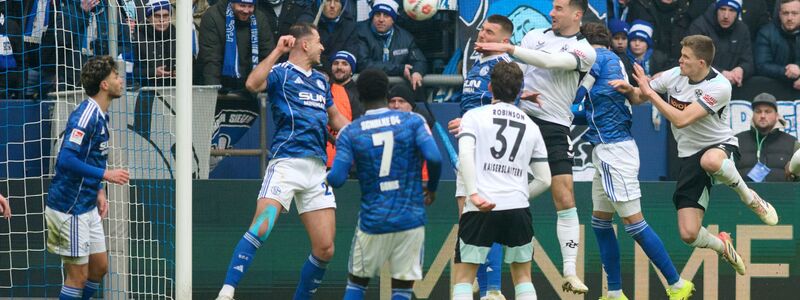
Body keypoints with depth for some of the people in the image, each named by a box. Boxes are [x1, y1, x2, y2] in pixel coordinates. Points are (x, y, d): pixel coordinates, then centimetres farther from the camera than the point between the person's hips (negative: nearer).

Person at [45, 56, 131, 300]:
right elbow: (66, 160, -28)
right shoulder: (84, 116, -20)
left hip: (87, 206, 10)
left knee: (99, 267, 14)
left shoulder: (100, 115, 10)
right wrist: (105, 174, -26)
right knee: (78, 275, -4)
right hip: (69, 208, -10)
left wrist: (99, 191, 11)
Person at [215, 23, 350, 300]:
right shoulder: (281, 73, 1)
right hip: (286, 162, -7)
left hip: (317, 169, 7)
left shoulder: (320, 80, 22)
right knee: (261, 228, -24)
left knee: (325, 249, 1)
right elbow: (253, 84, -21)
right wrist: (278, 51, -15)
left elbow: (335, 118, 37)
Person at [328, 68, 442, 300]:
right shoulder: (413, 121, -2)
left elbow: (337, 179, -8)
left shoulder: (350, 133, -2)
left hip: (373, 221, 0)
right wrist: (432, 187, 5)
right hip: (411, 218, 0)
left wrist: (323, 176, 16)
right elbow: (434, 158, -14)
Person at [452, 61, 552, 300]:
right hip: (518, 209, 3)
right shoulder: (530, 126, 16)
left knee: (463, 278, 6)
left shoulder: (474, 116, 6)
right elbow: (544, 180, 16)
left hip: (480, 209, -3)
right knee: (522, 276, 17)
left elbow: (465, 154, -13)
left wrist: (473, 194, -17)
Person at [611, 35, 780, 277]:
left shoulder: (719, 86, -21)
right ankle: (722, 246, 28)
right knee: (688, 234, -9)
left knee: (710, 161, -46)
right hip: (690, 156, 5)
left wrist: (649, 92, -23)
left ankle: (749, 197, -15)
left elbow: (681, 119, -28)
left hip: (720, 147, -5)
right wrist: (629, 91, -14)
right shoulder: (675, 75, -3)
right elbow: (639, 97, 10)